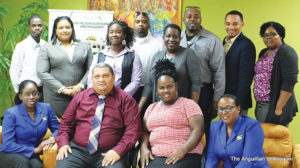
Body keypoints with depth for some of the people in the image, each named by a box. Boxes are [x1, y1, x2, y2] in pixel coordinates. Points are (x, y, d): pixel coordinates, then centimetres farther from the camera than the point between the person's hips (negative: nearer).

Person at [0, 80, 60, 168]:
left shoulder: (46, 108, 2)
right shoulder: (11, 113, -9)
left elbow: (58, 129, 11)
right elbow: (8, 144, -12)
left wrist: (52, 138, -14)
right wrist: (35, 150, -16)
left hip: (32, 156, 2)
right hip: (10, 154, -2)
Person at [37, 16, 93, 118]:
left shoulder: (85, 47, 13)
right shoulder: (47, 48, 7)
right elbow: (42, 72, -2)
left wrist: (81, 85, -9)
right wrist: (62, 89, -10)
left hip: (79, 94, 2)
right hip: (55, 96, -1)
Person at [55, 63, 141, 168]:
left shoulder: (126, 100, 5)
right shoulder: (80, 97, 15)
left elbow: (133, 128, -2)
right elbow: (66, 123, 17)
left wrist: (118, 150, -13)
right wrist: (63, 144, 1)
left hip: (108, 154, -2)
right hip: (78, 150, 3)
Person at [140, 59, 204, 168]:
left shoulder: (188, 104, 7)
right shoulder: (152, 108, 23)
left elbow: (198, 129, -4)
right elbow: (145, 131, 19)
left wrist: (183, 150, -17)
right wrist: (144, 148, -2)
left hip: (185, 156, -3)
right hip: (155, 157, 4)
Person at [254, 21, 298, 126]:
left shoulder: (286, 52, -12)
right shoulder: (264, 53, 14)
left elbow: (289, 82, -18)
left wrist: (279, 108, -22)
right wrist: (258, 104, 14)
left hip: (274, 105, -8)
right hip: (260, 105, 8)